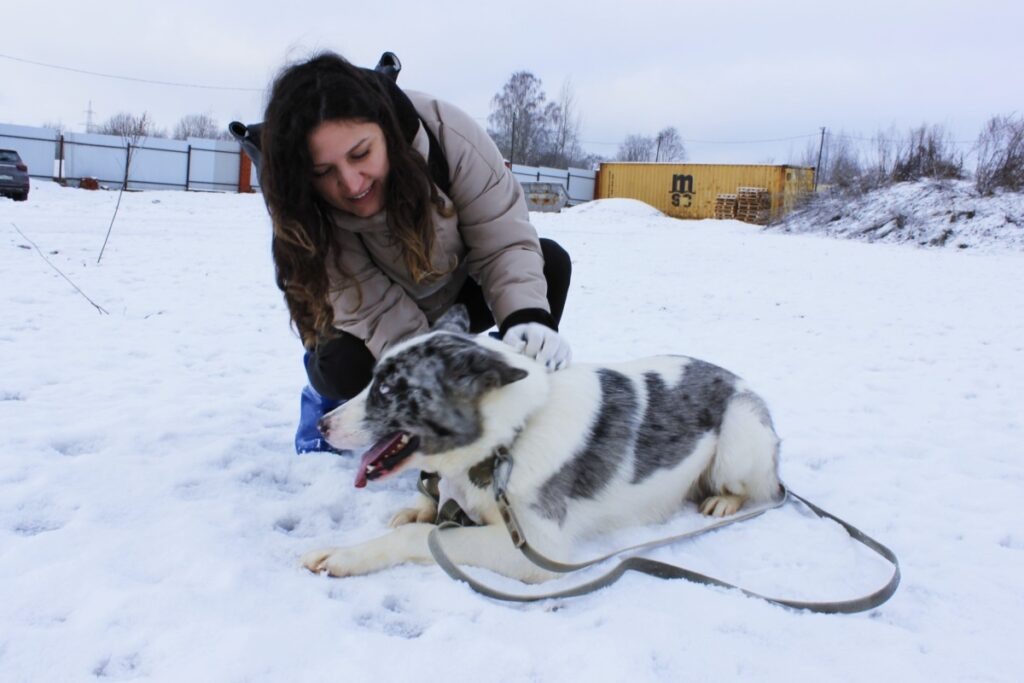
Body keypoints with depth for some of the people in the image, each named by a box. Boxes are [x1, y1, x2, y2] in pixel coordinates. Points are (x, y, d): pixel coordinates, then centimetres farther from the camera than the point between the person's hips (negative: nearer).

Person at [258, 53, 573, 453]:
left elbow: (504, 243, -29)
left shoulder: (449, 135, -32)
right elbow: (376, 311, -32)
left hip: (456, 289, 2)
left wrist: (527, 319, -48)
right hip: (375, 330, -1)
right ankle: (330, 391, 5)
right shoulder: (304, 210, -30)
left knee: (551, 263, -22)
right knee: (342, 367, -34)